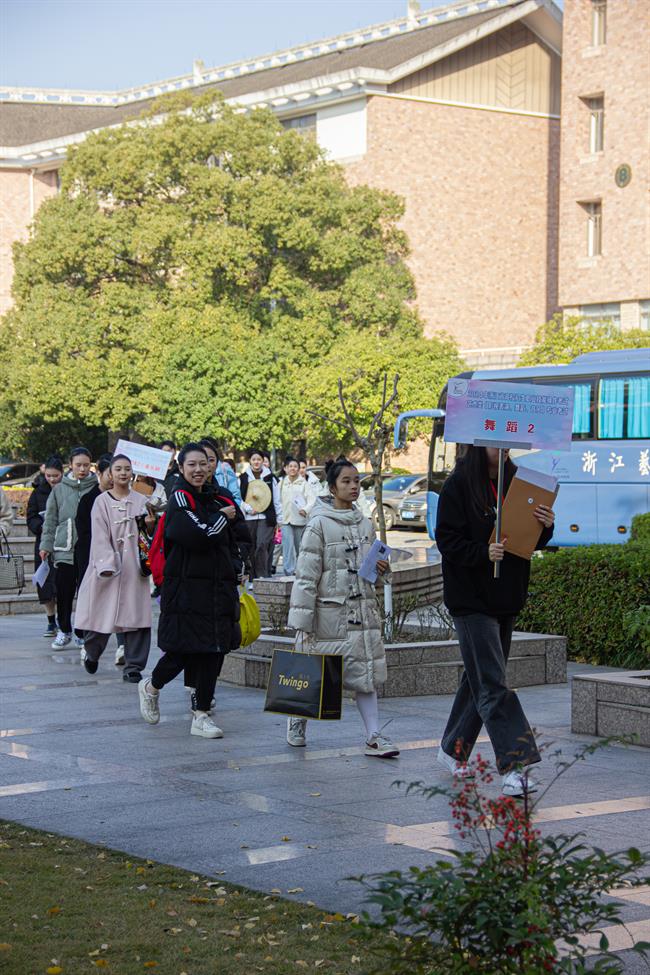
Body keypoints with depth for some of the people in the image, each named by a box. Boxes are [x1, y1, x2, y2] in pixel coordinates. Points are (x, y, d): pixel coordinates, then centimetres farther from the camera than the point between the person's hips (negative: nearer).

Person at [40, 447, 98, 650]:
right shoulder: (59, 489, 7)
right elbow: (51, 519, 11)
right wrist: (46, 544, 6)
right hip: (65, 549, 1)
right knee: (64, 593, 4)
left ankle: (82, 633, 14)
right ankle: (64, 631, 19)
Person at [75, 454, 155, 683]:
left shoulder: (140, 501, 8)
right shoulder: (102, 501, 0)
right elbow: (100, 536, -6)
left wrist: (150, 527, -11)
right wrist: (107, 565, -15)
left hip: (133, 565, 2)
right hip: (108, 565, -2)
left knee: (135, 616, -2)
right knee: (103, 612, 3)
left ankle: (133, 666, 5)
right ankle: (92, 652, 30)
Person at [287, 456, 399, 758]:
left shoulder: (365, 524, 10)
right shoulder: (319, 524, -9)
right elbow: (306, 574, -11)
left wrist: (381, 569, 0)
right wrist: (302, 621, -14)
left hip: (363, 608, 5)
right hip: (329, 610, -5)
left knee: (366, 672, 2)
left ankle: (374, 736, 3)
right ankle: (297, 721, 30)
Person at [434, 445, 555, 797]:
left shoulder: (515, 482, 9)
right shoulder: (458, 485, -9)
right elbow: (447, 540, -12)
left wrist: (546, 526, -9)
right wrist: (483, 553, -27)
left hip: (505, 597, 7)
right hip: (470, 599, -7)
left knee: (480, 677, 15)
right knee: (492, 685, -10)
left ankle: (452, 749, 31)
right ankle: (513, 767, -15)